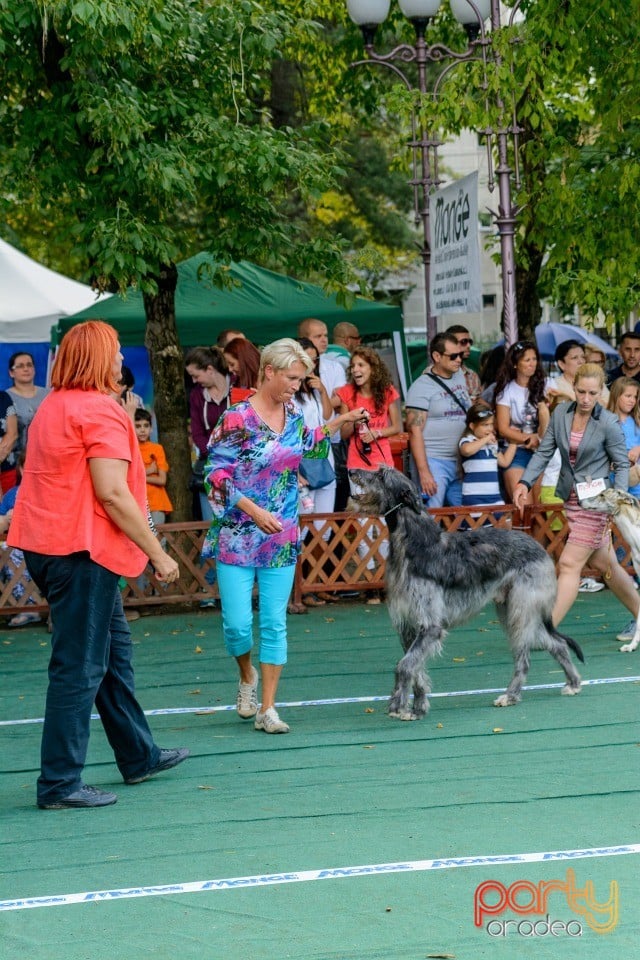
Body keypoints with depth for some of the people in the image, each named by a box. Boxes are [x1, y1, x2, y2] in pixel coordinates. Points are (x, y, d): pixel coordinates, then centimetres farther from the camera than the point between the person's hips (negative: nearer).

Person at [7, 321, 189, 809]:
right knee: (81, 666, -5)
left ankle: (139, 755, 31)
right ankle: (60, 783, -3)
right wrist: (157, 553, -14)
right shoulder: (101, 410, -14)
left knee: (114, 647, 20)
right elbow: (112, 494, -20)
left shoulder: (52, 407, 15)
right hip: (82, 549, -10)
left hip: (47, 544, 10)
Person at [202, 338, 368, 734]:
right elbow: (216, 474, -14)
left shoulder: (293, 415, 6)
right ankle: (248, 675, 25)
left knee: (275, 623, 2)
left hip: (282, 538, 5)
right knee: (238, 623, -6)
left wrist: (342, 421, 23)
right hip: (238, 535, -5)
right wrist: (254, 511, -21)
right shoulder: (238, 418, -13)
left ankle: (267, 708, 7)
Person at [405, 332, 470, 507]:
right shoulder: (422, 386, -8)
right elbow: (415, 432, -13)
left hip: (460, 462, 7)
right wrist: (423, 472, -19)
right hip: (433, 462, -7)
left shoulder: (460, 377, 12)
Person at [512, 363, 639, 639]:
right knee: (603, 563, 15)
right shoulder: (560, 413, 1)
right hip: (571, 499, 6)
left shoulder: (608, 423, -12)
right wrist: (524, 483, -7)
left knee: (570, 564, -11)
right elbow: (544, 452, 4)